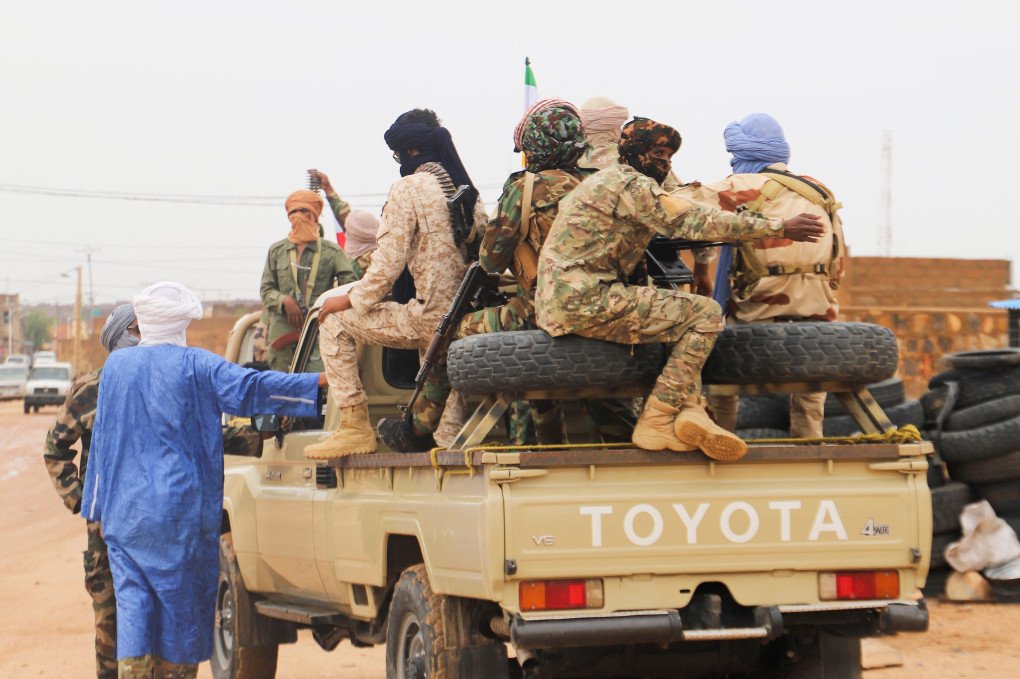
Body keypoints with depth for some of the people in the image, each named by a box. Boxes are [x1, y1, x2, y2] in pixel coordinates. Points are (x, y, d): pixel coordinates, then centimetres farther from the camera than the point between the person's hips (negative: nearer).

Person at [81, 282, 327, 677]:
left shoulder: (116, 366, 8)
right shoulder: (194, 365, -4)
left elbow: (102, 439, 13)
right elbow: (250, 389, -15)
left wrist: (96, 507, 19)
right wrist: (322, 382, -16)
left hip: (124, 510, 3)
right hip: (180, 509, -3)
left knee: (132, 599, 2)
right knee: (182, 600, 7)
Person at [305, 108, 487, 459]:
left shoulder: (409, 188, -9)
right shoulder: (469, 190, 13)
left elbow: (389, 262, -13)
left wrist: (350, 300, 0)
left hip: (428, 320, -8)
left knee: (334, 321, 5)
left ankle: (355, 426, 1)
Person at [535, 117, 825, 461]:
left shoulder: (604, 180, 25)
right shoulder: (631, 184, -8)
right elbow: (694, 223, -13)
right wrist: (779, 228, -9)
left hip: (557, 305, 10)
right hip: (585, 301, -10)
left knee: (678, 314, 20)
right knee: (705, 313, -8)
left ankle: (691, 409, 0)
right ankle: (657, 421, -10)